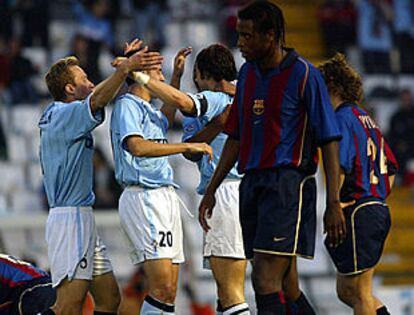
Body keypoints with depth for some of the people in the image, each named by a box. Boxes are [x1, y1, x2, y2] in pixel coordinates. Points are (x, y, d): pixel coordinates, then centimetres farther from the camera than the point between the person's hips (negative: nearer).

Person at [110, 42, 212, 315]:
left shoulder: (147, 109, 22)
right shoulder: (127, 105, -6)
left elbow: (165, 120, 46)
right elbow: (137, 146, -23)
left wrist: (176, 76, 40)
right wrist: (187, 147, -20)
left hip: (165, 199, 10)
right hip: (144, 197, -10)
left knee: (168, 292, 5)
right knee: (162, 288, -20)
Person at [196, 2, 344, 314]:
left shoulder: (304, 75, -6)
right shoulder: (248, 74, 14)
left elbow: (329, 141, -7)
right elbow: (236, 139, 23)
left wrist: (334, 203, -12)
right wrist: (211, 190, 21)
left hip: (288, 184, -7)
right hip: (252, 185, 7)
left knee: (266, 281, -17)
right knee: (285, 286, 8)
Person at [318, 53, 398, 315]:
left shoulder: (343, 118, -10)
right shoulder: (366, 119, 19)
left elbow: (339, 167, -23)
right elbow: (391, 168, 24)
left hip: (357, 212, -9)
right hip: (379, 210, 9)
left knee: (359, 293, -4)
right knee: (346, 290, 15)